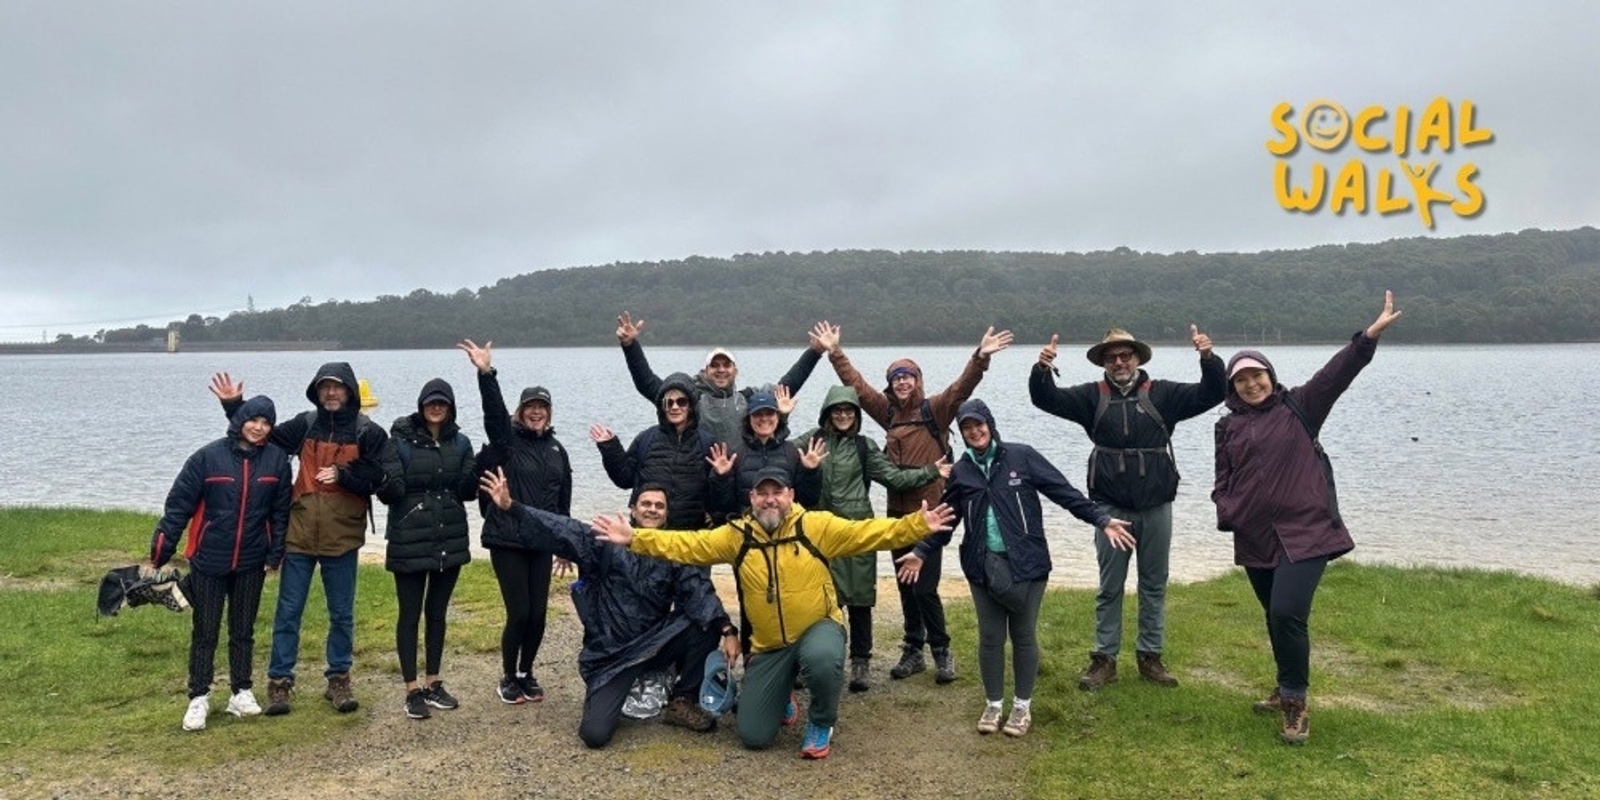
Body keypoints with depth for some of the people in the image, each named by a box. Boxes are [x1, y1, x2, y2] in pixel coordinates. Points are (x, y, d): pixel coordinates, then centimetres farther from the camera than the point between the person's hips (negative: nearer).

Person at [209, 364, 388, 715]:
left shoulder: (368, 432, -4)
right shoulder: (305, 425, 5)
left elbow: (380, 478, -9)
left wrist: (342, 475, -19)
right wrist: (235, 407, 4)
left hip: (342, 538, -2)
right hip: (299, 535, 2)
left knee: (342, 614, 9)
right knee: (288, 611, 7)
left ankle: (339, 678, 23)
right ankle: (279, 680, 17)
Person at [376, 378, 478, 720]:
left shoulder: (460, 443, 5)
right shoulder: (400, 441, -6)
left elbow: (465, 491, 2)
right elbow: (392, 493, -12)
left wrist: (478, 475, -18)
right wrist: (385, 483, -34)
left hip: (450, 539, 4)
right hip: (409, 541, -4)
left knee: (437, 613, 13)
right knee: (410, 614, 3)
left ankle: (433, 683, 24)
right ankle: (412, 690, 10)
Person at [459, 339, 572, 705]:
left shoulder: (557, 450, 10)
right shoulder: (507, 441, -3)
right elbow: (493, 412, -24)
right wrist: (486, 374, -39)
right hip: (507, 541, -4)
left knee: (538, 614, 5)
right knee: (519, 613, -5)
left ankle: (527, 674, 26)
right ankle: (508, 678, 17)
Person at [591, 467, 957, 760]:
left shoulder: (816, 526, -12)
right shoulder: (736, 536, -6)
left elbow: (867, 532, -17)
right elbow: (686, 545, -8)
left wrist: (917, 524, -29)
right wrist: (633, 538, -18)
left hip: (818, 628, -2)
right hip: (768, 645, 3)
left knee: (821, 660, -40)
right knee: (754, 736, 1)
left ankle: (821, 725, -6)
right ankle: (780, 695, 38)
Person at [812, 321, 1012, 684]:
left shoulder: (934, 409, -4)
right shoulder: (888, 411, 8)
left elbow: (962, 387, -18)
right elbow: (856, 384, 11)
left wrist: (980, 358, -32)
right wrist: (834, 352, 8)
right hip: (897, 511, 5)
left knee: (925, 587, -4)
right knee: (905, 586, 13)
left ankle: (941, 652, 12)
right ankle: (913, 651, 25)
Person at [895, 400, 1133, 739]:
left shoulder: (1021, 456, -5)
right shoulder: (961, 471, 5)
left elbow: (1064, 491, -6)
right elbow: (946, 518, 14)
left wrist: (1102, 520, -12)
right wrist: (921, 551, 11)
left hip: (1025, 562, -2)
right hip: (983, 565, 2)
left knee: (1024, 635, 8)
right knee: (990, 636, 8)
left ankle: (1022, 706, 24)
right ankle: (993, 703, 25)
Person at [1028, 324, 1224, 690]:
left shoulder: (1162, 393, 2)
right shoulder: (1093, 396, 1)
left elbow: (1211, 394, -3)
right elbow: (1047, 399, -7)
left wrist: (1209, 359, -21)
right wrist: (1042, 370, -27)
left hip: (1156, 506, 1)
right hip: (1110, 506, -1)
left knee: (1154, 585, 11)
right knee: (1110, 586, 7)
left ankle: (1150, 656, 23)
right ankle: (1104, 659, 14)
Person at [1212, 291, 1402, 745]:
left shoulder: (1298, 409, 3)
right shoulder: (1228, 427, 11)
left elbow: (1336, 374, -9)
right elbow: (1224, 479, 14)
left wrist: (1370, 335, -22)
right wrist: (1226, 512, -6)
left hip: (1304, 532, -4)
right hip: (1255, 538, 4)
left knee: (1288, 614, -16)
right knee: (1277, 617, 15)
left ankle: (1295, 703, -1)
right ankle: (1287, 691, 34)